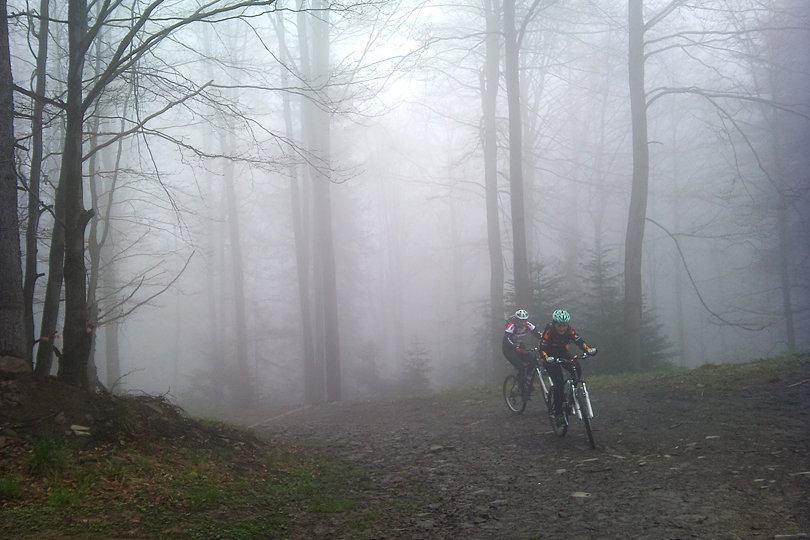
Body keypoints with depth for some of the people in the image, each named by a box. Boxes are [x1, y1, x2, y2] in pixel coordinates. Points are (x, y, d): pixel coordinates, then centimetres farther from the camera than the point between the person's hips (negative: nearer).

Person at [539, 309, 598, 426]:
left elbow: (579, 341, -29)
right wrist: (547, 358, -52)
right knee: (559, 382, -19)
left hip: (563, 353, 4)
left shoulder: (569, 331, -19)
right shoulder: (548, 331, -28)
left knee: (577, 369, -24)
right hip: (550, 355, -4)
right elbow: (542, 349, -32)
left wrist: (589, 349, -48)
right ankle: (558, 413, -12)